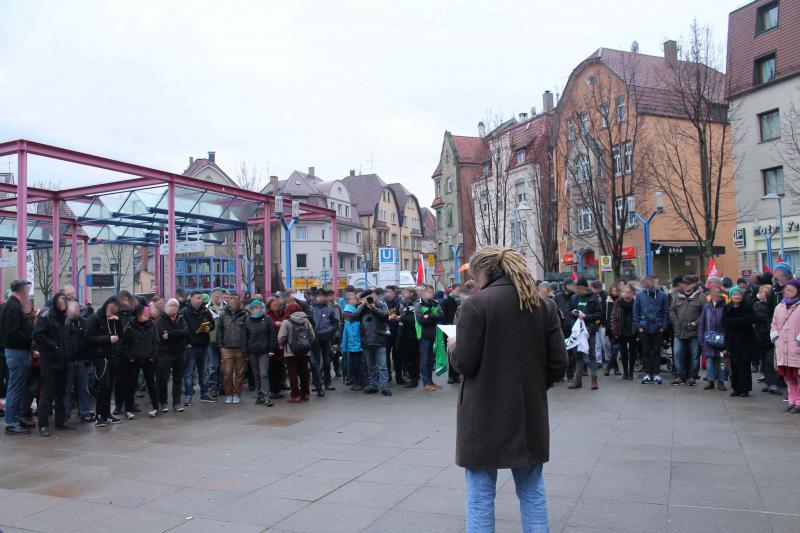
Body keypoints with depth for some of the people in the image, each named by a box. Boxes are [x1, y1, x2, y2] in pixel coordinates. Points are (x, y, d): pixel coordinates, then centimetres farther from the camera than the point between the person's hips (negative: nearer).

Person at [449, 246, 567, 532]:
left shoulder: (476, 304, -12)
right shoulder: (544, 306, 3)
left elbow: (465, 363, -14)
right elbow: (558, 364, 1)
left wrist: (454, 348, 6)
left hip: (485, 415, -5)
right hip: (530, 413, 5)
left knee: (480, 497, 7)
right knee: (532, 493, 17)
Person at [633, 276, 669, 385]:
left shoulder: (662, 295, -3)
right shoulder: (639, 295, -1)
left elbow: (666, 312, 1)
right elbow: (635, 312, 3)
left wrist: (663, 326, -4)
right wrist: (638, 326, -3)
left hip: (658, 329, -1)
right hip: (644, 329, 1)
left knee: (657, 352, 7)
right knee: (646, 352, 7)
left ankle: (656, 374, 14)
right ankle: (648, 374, 15)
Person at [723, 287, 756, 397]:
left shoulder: (748, 307, 0)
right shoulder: (727, 308, 7)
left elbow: (751, 320, -15)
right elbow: (724, 322, -5)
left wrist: (733, 321, -15)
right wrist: (741, 321, -14)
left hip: (746, 340, -2)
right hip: (732, 340, 3)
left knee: (744, 365, -3)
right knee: (734, 365, 3)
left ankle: (745, 389, 4)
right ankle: (736, 388, 11)